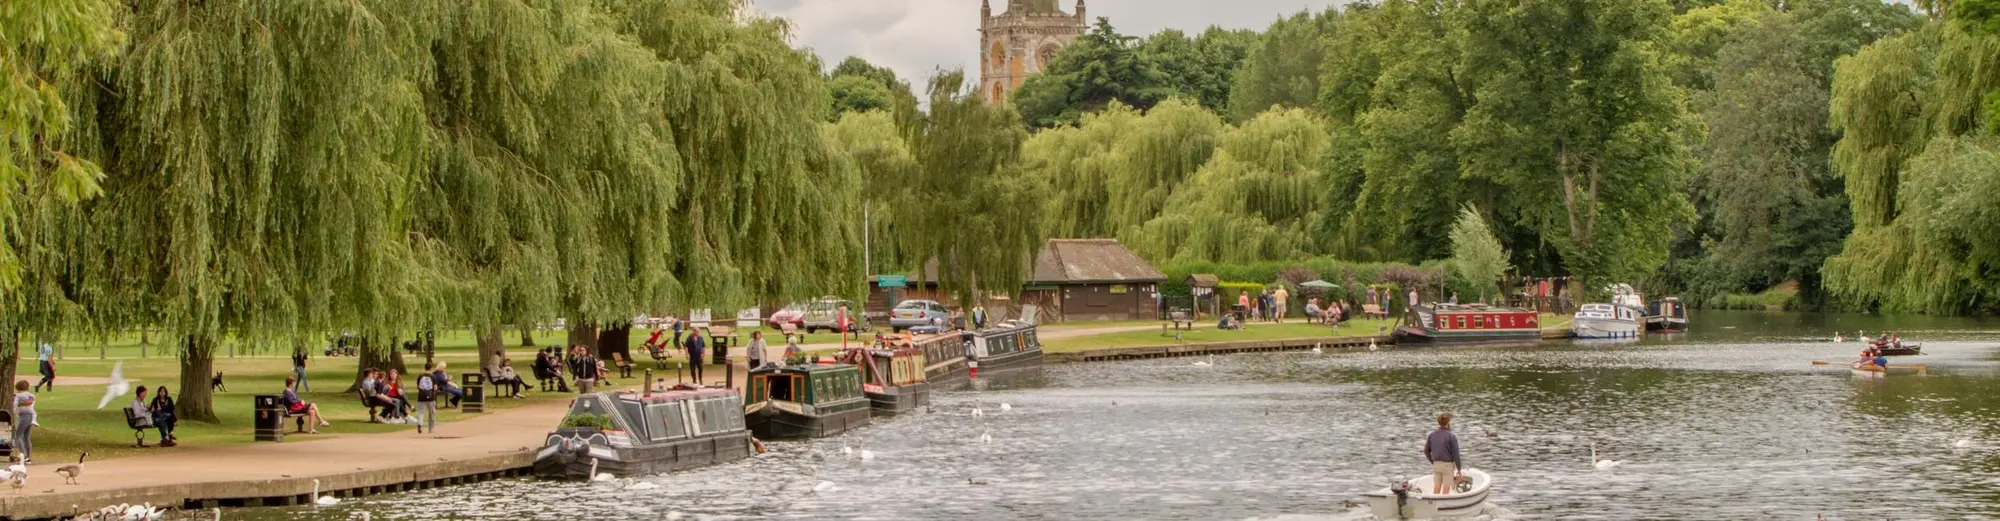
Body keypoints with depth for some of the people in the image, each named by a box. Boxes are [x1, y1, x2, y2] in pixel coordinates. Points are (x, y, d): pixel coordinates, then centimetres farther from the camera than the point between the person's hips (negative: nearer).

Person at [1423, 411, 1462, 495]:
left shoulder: (1432, 435, 0)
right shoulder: (1451, 436, -15)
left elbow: (1426, 451, 7)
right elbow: (1455, 454, -14)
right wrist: (1459, 468, -2)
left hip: (1436, 464, 5)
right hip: (1447, 465, -5)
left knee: (1436, 488, 11)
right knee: (1446, 488, 3)